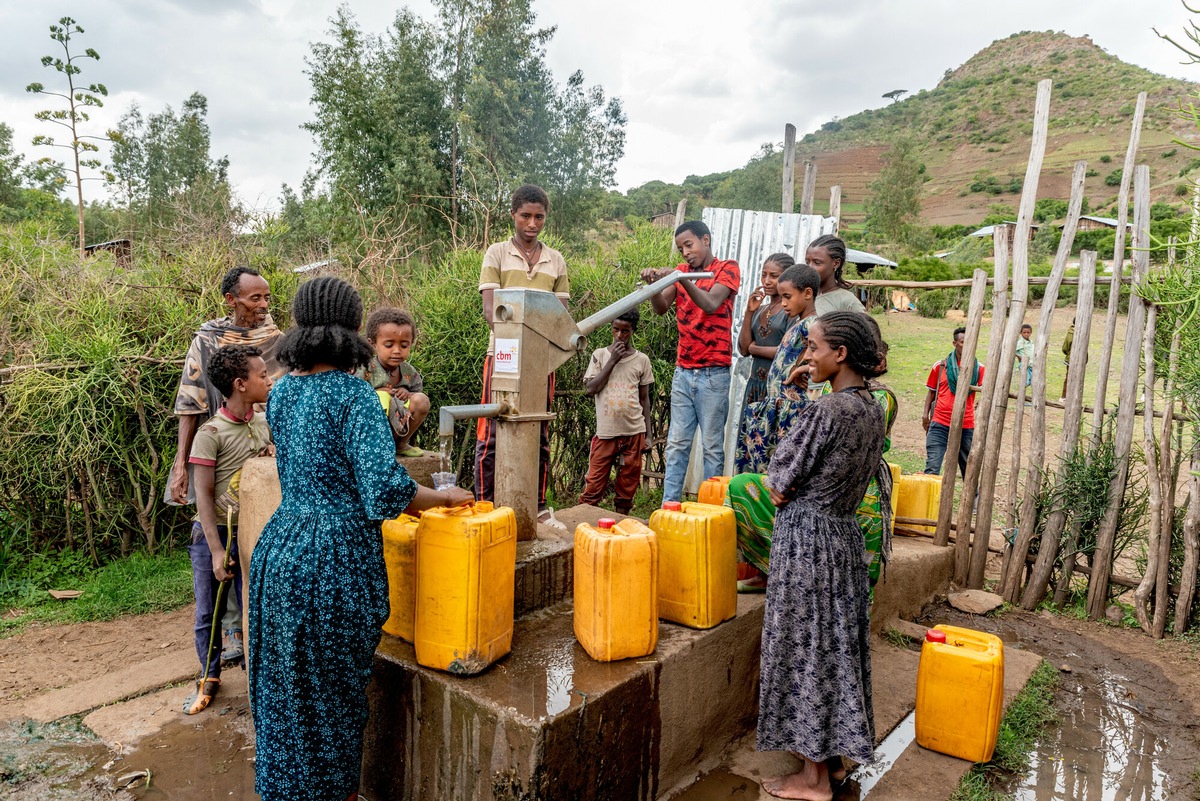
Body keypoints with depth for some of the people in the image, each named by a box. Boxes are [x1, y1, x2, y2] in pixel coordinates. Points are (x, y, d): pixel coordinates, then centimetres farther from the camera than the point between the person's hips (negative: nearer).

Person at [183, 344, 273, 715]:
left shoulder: (265, 424, 1)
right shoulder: (211, 433, -14)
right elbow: (203, 496, -14)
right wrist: (216, 550, -18)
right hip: (214, 533, -3)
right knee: (209, 613, 11)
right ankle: (209, 677, 30)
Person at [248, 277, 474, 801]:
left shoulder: (280, 392, 7)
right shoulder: (354, 395, -14)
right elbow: (385, 488, -22)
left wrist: (405, 501, 22)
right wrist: (441, 497, -5)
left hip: (277, 550, 7)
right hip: (336, 560, -7)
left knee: (283, 689, 20)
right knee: (334, 693, 11)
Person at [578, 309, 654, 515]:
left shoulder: (642, 360, 6)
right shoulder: (600, 355, 5)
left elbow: (645, 398, 10)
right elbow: (590, 388, -6)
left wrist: (647, 434, 7)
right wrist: (612, 361, -9)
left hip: (634, 432, 1)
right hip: (605, 431, -1)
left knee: (627, 486, 6)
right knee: (594, 485, -1)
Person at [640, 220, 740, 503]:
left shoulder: (727, 268, -1)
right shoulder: (680, 271, 12)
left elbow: (711, 304, -18)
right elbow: (661, 308, -2)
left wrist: (682, 279, -29)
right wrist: (653, 285, -21)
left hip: (713, 373, -4)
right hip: (683, 371, 4)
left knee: (712, 446, 2)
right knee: (677, 443, 5)